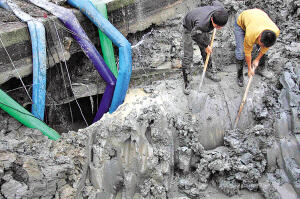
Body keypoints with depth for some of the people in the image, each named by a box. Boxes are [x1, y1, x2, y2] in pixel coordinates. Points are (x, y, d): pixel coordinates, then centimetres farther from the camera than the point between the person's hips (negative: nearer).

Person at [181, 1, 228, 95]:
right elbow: (194, 35, -25)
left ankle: (209, 71, 37)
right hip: (190, 28, -6)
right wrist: (205, 46, -12)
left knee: (206, 52, 14)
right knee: (188, 56, -7)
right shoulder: (202, 23, -48)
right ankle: (187, 82, 5)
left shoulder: (221, 9, -31)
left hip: (203, 28, 6)